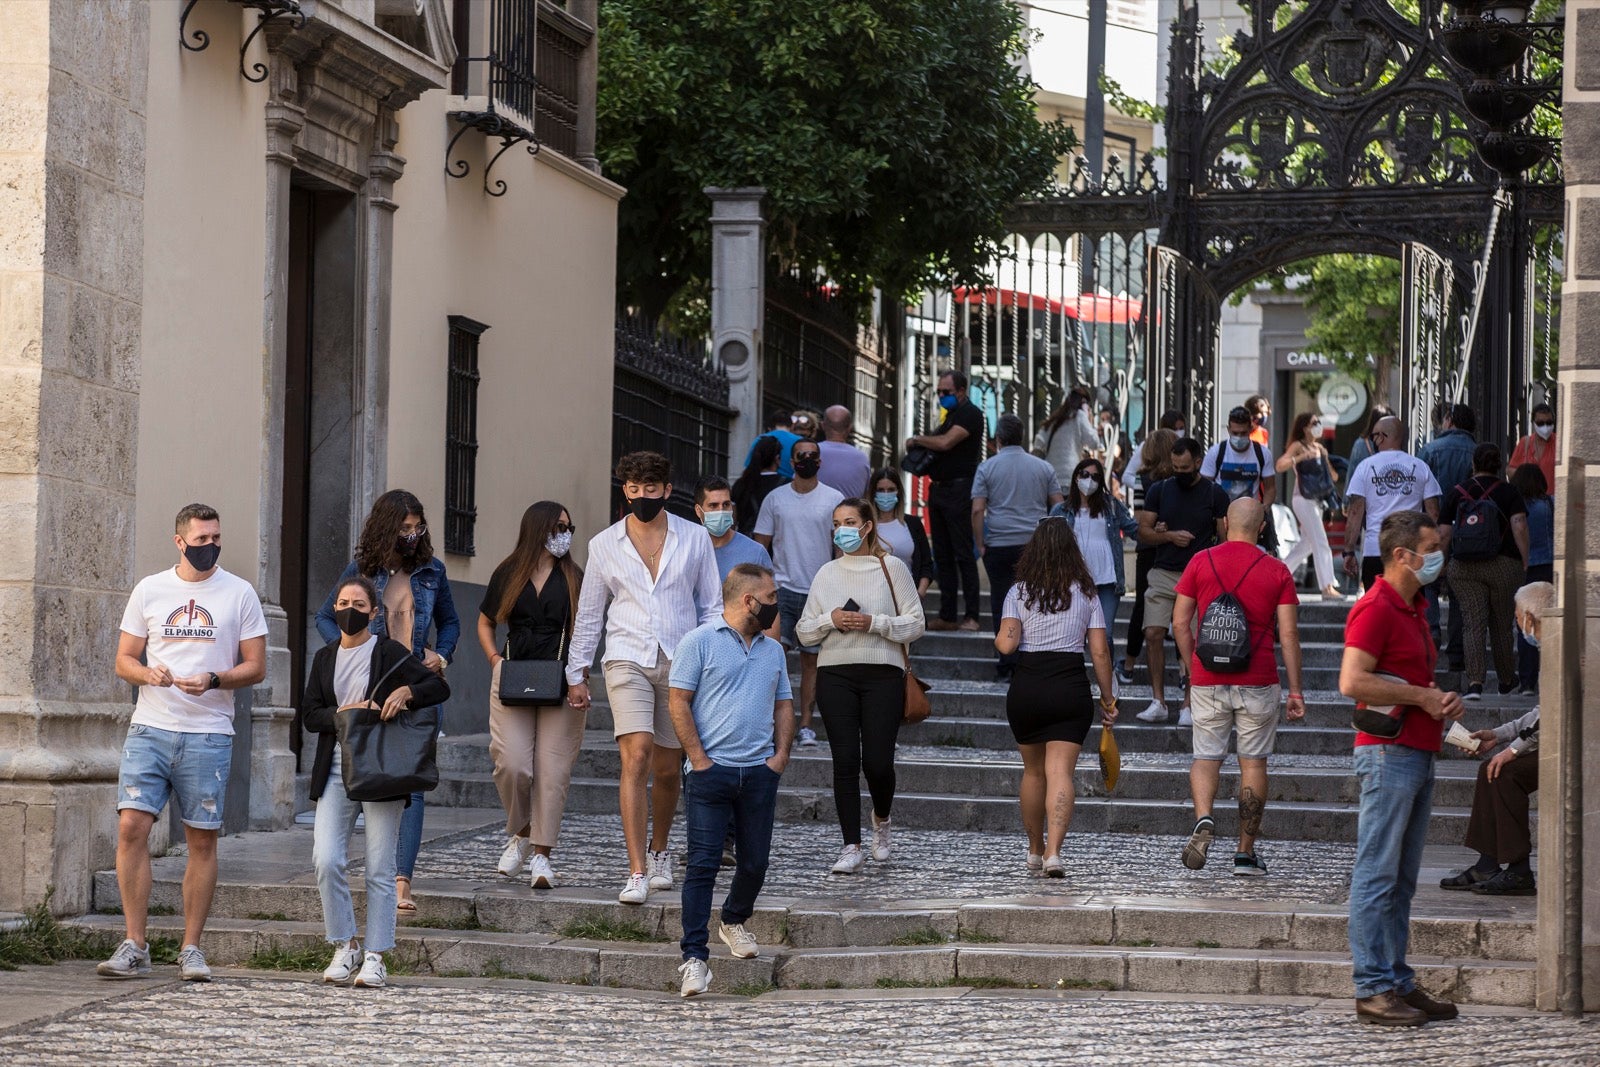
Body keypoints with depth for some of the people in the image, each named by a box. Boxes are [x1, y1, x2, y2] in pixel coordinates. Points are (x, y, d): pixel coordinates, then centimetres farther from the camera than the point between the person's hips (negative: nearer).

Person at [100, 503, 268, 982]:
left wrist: (213, 681, -14)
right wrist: (147, 674, -10)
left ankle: (191, 949, 10)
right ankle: (134, 947, -4)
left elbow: (255, 667, 4)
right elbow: (124, 659, 12)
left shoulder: (240, 593, 6)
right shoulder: (149, 589, 10)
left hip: (208, 732, -1)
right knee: (131, 825, -11)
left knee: (202, 838, 1)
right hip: (150, 728, 1)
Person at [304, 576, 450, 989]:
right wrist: (342, 714, -11)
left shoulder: (390, 653, 2)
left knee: (379, 870, -1)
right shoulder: (325, 658, 14)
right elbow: (311, 715, 9)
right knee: (326, 861, -9)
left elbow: (439, 687, -1)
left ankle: (375, 956, 5)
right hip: (335, 771, 3)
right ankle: (345, 947, 6)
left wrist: (407, 692, -19)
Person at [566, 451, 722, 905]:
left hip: (680, 663, 1)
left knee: (667, 768, 9)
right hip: (627, 660, -1)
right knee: (636, 756, -17)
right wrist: (576, 673, 11)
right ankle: (637, 872, -19)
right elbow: (588, 614, 13)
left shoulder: (694, 538, 6)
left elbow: (711, 607, 9)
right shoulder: (604, 545, 7)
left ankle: (659, 852, 34)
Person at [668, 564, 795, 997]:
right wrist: (700, 760, -12)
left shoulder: (773, 651, 16)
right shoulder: (700, 641, -2)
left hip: (760, 771, 5)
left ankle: (735, 921, 37)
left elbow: (784, 705, 20)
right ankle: (694, 958, -10)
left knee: (755, 860, 9)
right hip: (711, 771, -5)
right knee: (703, 863, -9)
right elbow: (680, 703, -6)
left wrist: (781, 755, 4)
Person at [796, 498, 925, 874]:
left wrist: (874, 623, -12)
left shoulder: (892, 568, 4)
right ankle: (852, 847, -1)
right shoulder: (827, 573, 12)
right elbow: (803, 632, 11)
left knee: (878, 761, -5)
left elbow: (915, 624, 0)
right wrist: (831, 620, -7)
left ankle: (881, 819, 27)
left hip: (882, 674, -2)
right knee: (845, 760, -4)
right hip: (835, 675, 2)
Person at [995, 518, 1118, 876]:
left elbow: (1007, 643, -11)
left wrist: (997, 639, 13)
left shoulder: (1019, 592, 0)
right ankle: (1053, 852, -22)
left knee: (1033, 771, 17)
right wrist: (1108, 699, 8)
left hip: (1026, 689, 1)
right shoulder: (1086, 594, 3)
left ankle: (1035, 850, 29)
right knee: (1061, 772, -6)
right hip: (1071, 691, -1)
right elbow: (1100, 652, 0)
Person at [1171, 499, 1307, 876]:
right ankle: (1245, 853, 9)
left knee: (1206, 757, 10)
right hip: (1258, 682, -1)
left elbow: (1180, 623, 2)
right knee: (1253, 763, 8)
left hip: (1208, 680, 1)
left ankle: (1203, 818, -19)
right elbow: (1289, 635, -3)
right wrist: (1295, 692, 1)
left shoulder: (1201, 562, 2)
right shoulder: (1277, 571, -1)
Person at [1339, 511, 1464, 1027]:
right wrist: (1422, 697, -15)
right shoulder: (1376, 608, -12)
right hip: (1388, 752, -10)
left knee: (1402, 879, 11)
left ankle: (1399, 982, 15)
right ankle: (1373, 989, -4)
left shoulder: (1415, 607, 19)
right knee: (1378, 875, -6)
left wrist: (1443, 699, 8)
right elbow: (1353, 682, -22)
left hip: (1419, 755, 10)